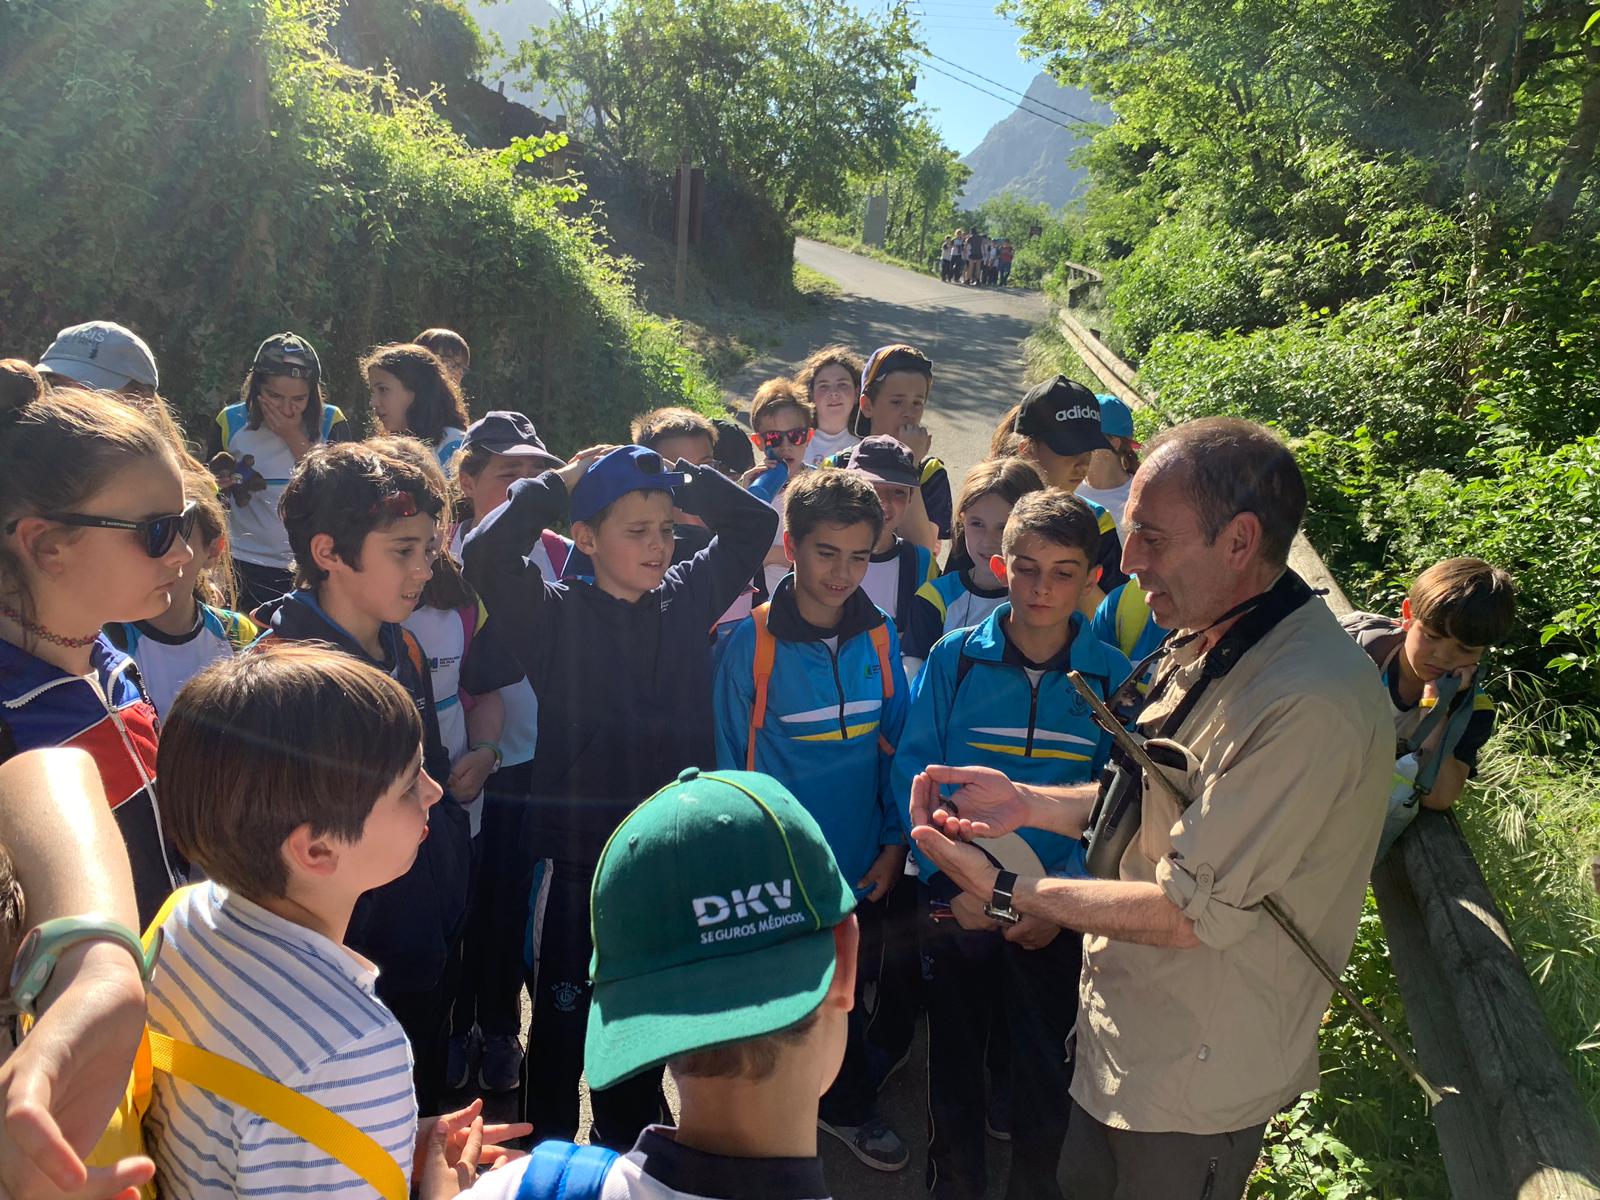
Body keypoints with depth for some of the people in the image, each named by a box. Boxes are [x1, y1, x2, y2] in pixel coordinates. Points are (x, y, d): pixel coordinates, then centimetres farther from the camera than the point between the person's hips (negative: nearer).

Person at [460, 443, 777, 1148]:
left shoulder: (687, 599, 0)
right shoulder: (555, 615, -10)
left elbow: (755, 523, 7)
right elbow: (485, 555, -26)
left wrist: (678, 476, -4)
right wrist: (560, 483, -16)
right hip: (574, 857, -4)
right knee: (562, 1018, 15)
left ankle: (625, 1146, 43)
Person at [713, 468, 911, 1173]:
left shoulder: (878, 636, -4)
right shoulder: (749, 643, -15)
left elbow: (894, 746, 3)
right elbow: (731, 763, -8)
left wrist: (895, 843, 2)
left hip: (862, 868, 3)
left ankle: (845, 1106, 46)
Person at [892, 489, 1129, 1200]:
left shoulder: (1113, 679, -5)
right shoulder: (954, 658, -6)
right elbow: (913, 773, -7)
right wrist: (955, 877, -18)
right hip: (954, 901, 0)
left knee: (1048, 1083, 14)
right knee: (952, 1069, 16)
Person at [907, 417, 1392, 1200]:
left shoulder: (1310, 701, -31)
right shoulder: (1209, 645, 0)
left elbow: (1193, 912, -28)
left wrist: (1004, 892, -22)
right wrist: (1027, 803, -5)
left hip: (1195, 1078, -7)